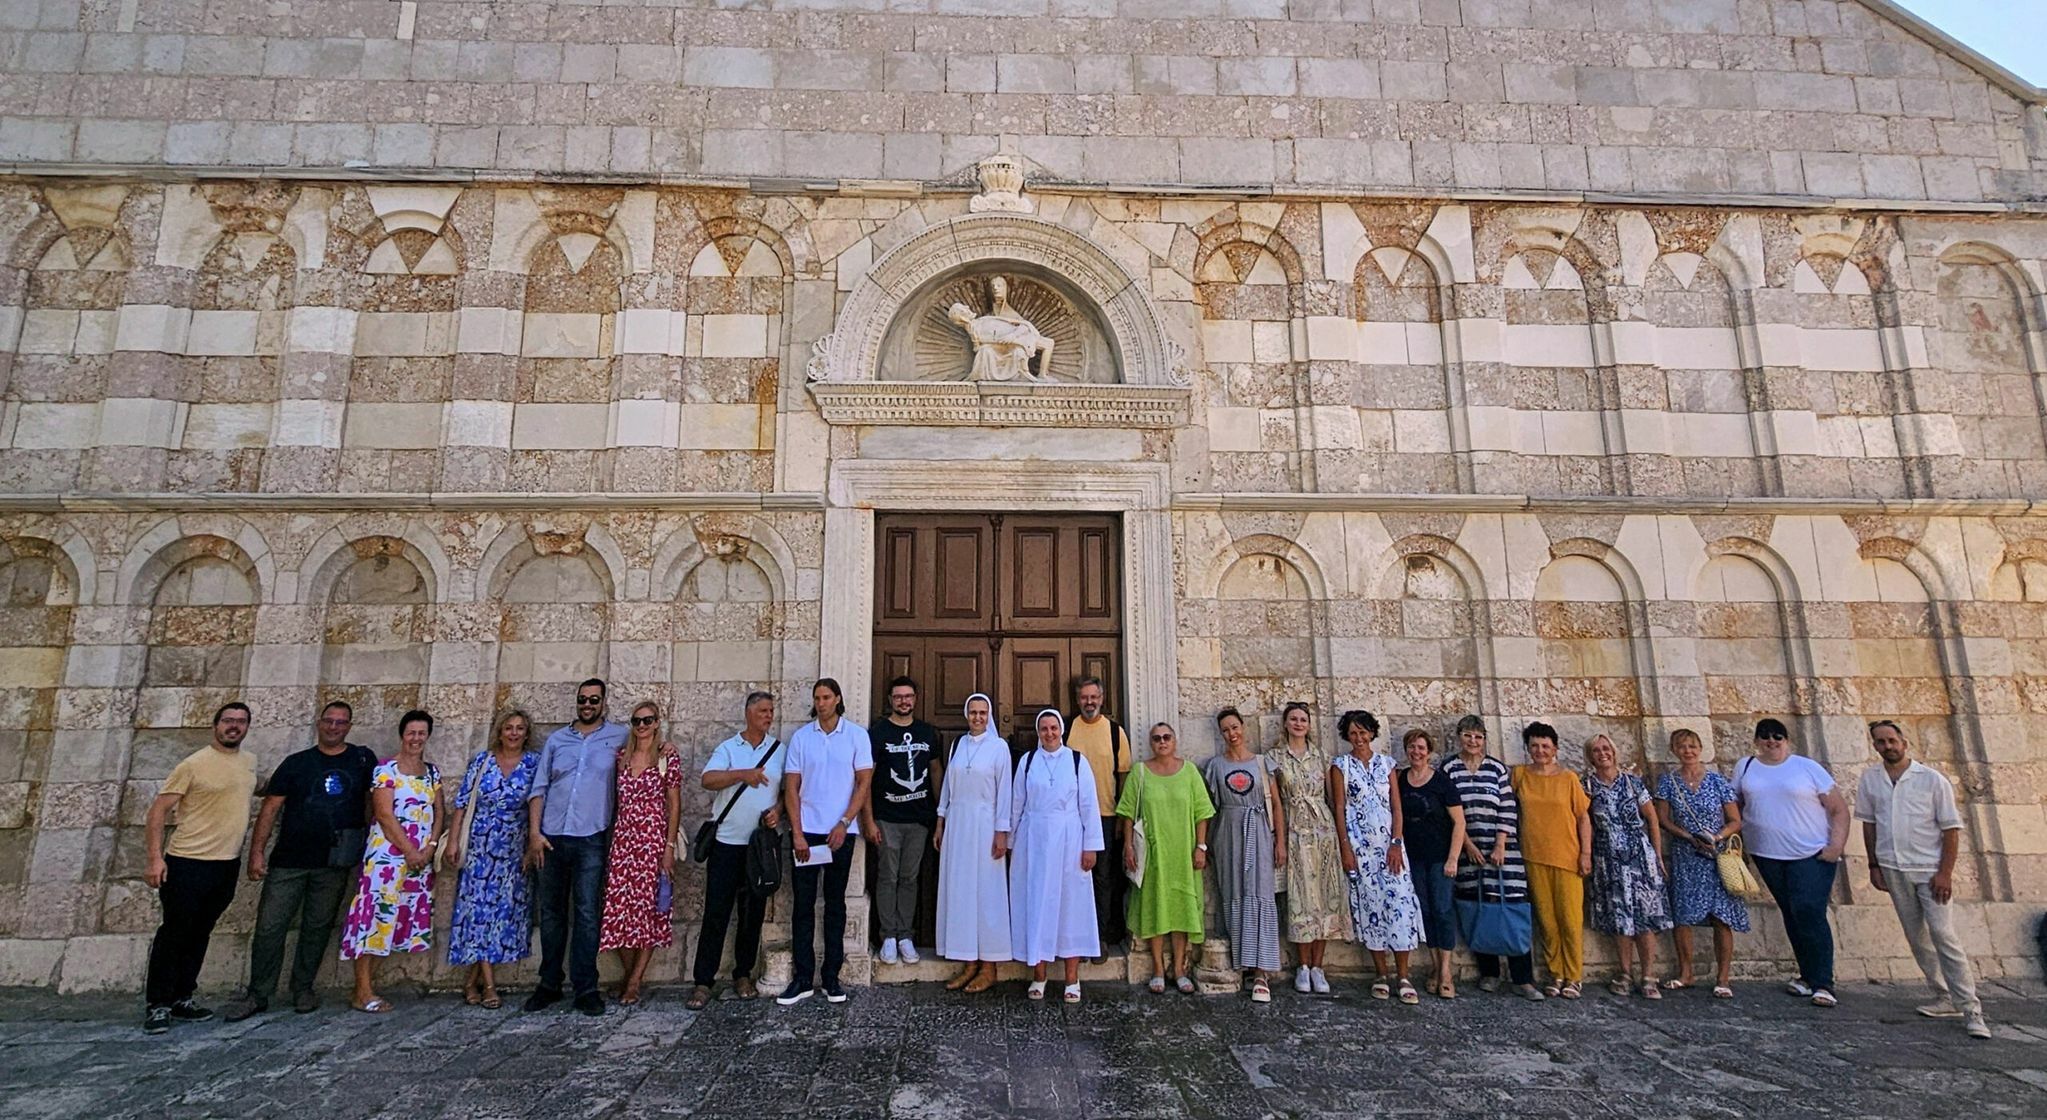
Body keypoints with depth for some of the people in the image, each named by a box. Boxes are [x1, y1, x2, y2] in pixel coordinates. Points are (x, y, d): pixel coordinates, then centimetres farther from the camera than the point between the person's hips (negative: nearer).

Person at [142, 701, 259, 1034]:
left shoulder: (249, 761, 8)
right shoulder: (194, 764, -11)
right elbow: (159, 809, -11)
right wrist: (155, 857, -17)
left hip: (228, 865, 6)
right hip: (188, 863, -6)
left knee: (200, 935, 15)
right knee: (174, 934, 0)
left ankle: (181, 1000, 25)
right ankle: (157, 1005, 12)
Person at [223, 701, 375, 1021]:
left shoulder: (363, 760, 5)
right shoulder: (296, 763, 4)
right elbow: (271, 807, 2)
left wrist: (370, 839, 1)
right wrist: (256, 851, -6)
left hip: (334, 865, 0)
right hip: (289, 860, 0)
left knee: (318, 928, 8)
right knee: (269, 927, 1)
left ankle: (303, 989, 22)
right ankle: (257, 995, 14)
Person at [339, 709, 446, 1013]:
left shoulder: (432, 771, 12)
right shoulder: (386, 769, -6)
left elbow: (438, 813, 10)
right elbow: (384, 815, -12)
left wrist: (430, 847, -5)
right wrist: (410, 851, -14)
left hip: (421, 857, 6)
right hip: (387, 855, -6)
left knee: (391, 918, 8)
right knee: (375, 915, -5)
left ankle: (369, 983, 16)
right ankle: (363, 993, 0)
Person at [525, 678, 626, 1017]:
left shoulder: (619, 737, 6)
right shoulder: (556, 739, 12)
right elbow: (539, 788, 9)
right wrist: (534, 832, 0)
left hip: (591, 840, -3)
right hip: (551, 838, 3)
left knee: (587, 914, -3)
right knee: (551, 912, 10)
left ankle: (586, 988, 3)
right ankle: (549, 985, 21)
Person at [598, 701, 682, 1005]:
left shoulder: (668, 756, -3)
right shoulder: (621, 755, 9)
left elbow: (674, 804, -3)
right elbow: (616, 799, 13)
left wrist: (669, 846, -8)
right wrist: (608, 838, 7)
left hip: (653, 839, -3)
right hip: (622, 838, 4)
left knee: (649, 908, 1)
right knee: (618, 907, 2)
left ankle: (635, 980, 12)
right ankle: (630, 972, 21)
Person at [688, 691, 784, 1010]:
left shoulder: (780, 750, 8)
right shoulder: (728, 748, 2)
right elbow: (708, 780, -14)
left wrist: (779, 812, -9)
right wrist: (744, 774, -28)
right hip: (727, 843, -2)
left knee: (753, 913, 9)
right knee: (716, 912, -1)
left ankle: (743, 976, 22)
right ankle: (703, 981, 7)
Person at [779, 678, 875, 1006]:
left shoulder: (856, 735, 0)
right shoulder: (801, 737, 3)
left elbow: (864, 783, -1)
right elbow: (791, 788, 2)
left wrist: (843, 824, -9)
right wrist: (797, 833, -6)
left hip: (840, 832, -1)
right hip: (806, 832, 1)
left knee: (835, 904, 7)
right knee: (803, 904, 4)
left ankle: (831, 976, 16)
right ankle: (802, 978, 12)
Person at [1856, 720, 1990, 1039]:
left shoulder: (1933, 779, -6)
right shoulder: (1870, 780, 4)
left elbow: (1951, 829, -5)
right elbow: (1869, 824, 10)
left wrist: (1945, 872, -11)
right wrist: (1874, 865, 6)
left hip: (1930, 869, -3)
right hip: (1893, 870, 4)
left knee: (1944, 936, -8)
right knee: (1917, 938, 10)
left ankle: (1971, 1010, -2)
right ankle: (1945, 999, 21)